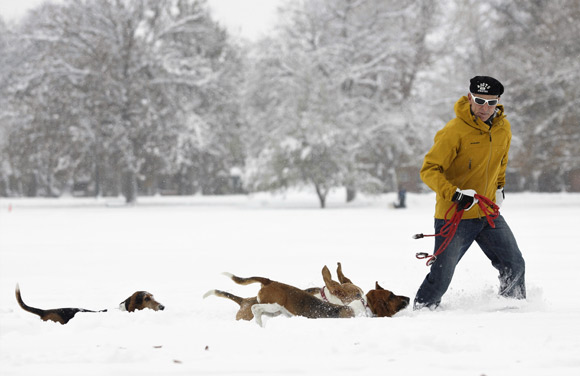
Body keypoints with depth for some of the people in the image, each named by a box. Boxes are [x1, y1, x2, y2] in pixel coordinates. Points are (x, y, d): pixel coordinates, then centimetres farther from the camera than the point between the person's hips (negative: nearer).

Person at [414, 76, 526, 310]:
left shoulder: (503, 128, 2)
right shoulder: (455, 131, -18)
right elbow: (429, 170, -19)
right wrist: (454, 194, -31)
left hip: (488, 212, 6)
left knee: (514, 266, 6)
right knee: (441, 275, -7)